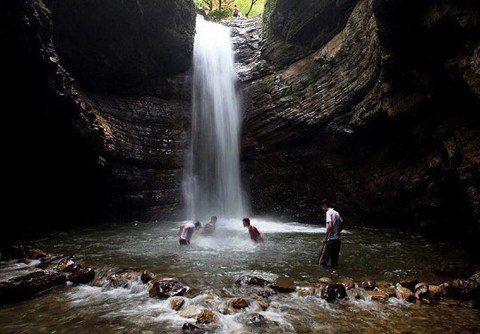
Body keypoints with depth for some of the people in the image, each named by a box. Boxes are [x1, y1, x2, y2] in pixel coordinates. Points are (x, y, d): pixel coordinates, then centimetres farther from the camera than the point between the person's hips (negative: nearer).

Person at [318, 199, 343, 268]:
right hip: (337, 239, 8)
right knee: (334, 258, 13)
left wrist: (325, 238, -16)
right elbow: (340, 227, 16)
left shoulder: (328, 212, -11)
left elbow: (330, 226, -23)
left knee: (323, 260, 1)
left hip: (330, 239, -8)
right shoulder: (337, 213, 13)